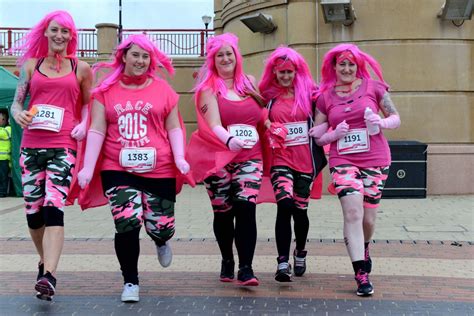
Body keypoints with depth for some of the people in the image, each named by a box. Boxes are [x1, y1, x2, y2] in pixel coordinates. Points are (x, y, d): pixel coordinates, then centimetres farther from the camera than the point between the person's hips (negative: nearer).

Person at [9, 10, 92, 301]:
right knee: (33, 211, 5)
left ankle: (49, 276, -26)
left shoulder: (81, 68, 10)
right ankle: (45, 263, 29)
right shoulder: (31, 65, 13)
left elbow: (89, 103, 19)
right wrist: (18, 114, -10)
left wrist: (84, 125, -1)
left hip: (63, 147, -3)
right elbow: (17, 101, 12)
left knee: (54, 208, -19)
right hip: (31, 146, 3)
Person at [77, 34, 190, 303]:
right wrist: (88, 167, -4)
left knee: (160, 226, 2)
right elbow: (97, 130, 3)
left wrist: (180, 158, -6)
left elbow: (173, 128, 8)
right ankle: (131, 282, 11)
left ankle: (161, 241, 43)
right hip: (118, 170, 0)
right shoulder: (106, 90, 5)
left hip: (159, 170, 1)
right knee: (127, 225, -9)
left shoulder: (163, 89, 6)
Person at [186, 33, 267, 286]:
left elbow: (261, 116, 26)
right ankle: (227, 261, 29)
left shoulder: (249, 83, 10)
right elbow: (214, 125, -17)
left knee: (246, 208, -15)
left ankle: (246, 269, -12)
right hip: (218, 158, -2)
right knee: (223, 213, 7)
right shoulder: (209, 88, -2)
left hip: (249, 158, 2)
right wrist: (230, 140, -36)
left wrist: (267, 122, 3)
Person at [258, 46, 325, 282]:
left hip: (305, 160, 1)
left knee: (300, 210, 9)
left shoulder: (309, 93, 4)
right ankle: (283, 263, -16)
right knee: (285, 205, -20)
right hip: (280, 159, -1)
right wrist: (269, 129, -4)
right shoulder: (267, 96, 6)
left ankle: (300, 252, 35)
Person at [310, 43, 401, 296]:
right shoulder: (325, 96, 6)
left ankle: (363, 248, 42)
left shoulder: (373, 86, 3)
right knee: (353, 213, -17)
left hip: (375, 161, 0)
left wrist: (382, 122, -13)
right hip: (343, 161, 0)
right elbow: (317, 136, 10)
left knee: (368, 219, 7)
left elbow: (396, 118, 8)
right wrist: (335, 134, -9)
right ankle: (361, 274, -11)